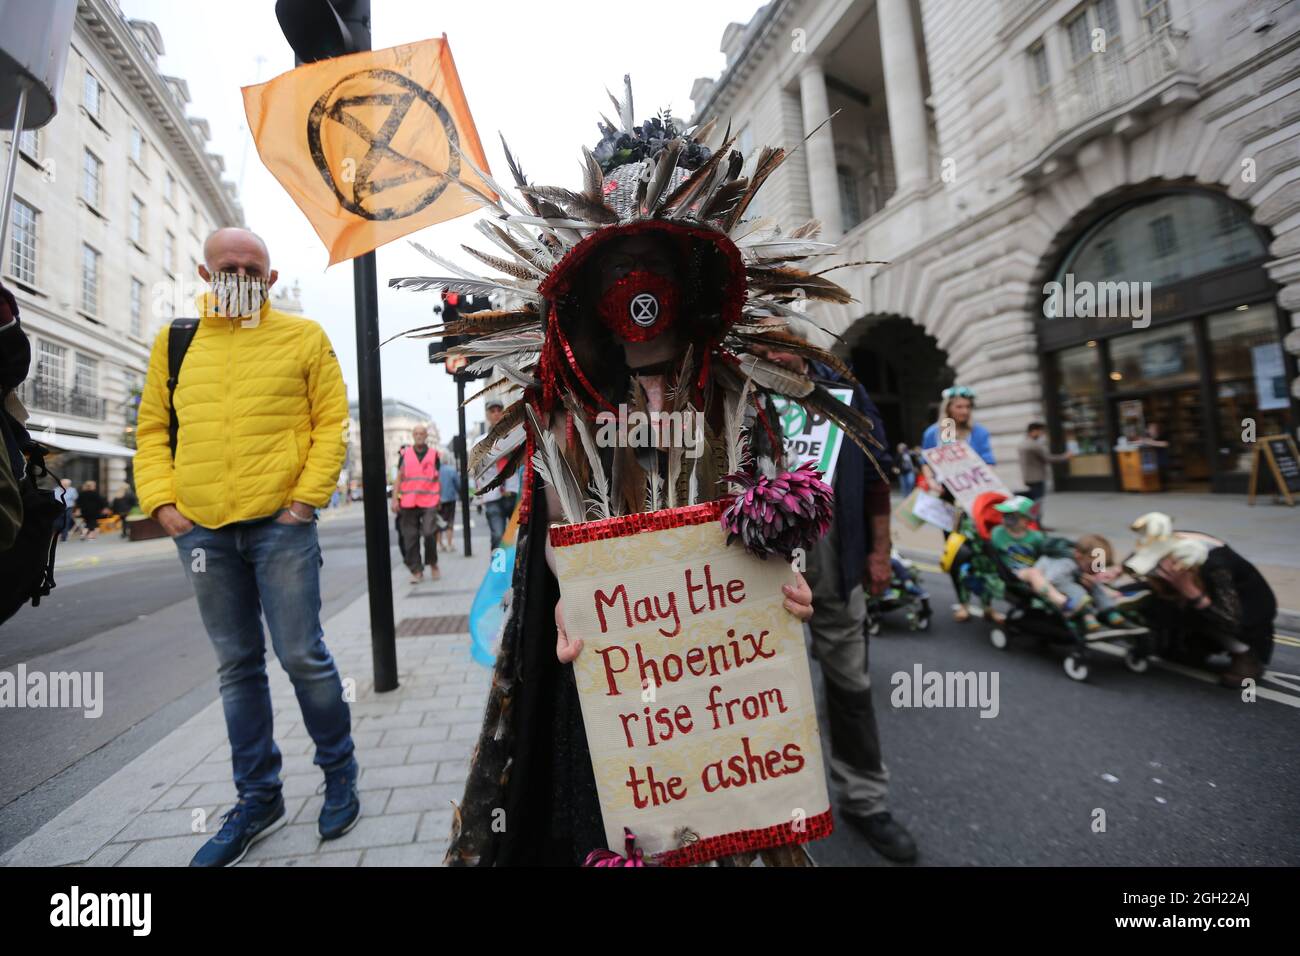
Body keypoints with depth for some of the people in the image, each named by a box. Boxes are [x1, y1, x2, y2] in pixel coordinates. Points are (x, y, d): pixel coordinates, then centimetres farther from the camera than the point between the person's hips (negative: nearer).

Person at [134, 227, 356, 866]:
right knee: (237, 666, 12)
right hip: (200, 529, 4)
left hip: (280, 525, -4)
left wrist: (307, 495, -10)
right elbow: (152, 427, 15)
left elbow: (332, 421, -1)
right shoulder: (174, 341, 13)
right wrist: (161, 500, 1)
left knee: (303, 656, -2)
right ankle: (258, 798, 28)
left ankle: (340, 775, 21)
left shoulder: (302, 337, 3)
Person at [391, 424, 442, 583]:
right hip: (408, 502, 2)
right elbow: (399, 478, 10)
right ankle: (416, 571, 12)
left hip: (429, 502, -1)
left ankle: (433, 564, 9)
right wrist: (395, 499, 2)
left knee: (429, 533, -13)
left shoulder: (434, 454, 8)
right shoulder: (405, 454, 9)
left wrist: (439, 499, 10)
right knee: (410, 538, 2)